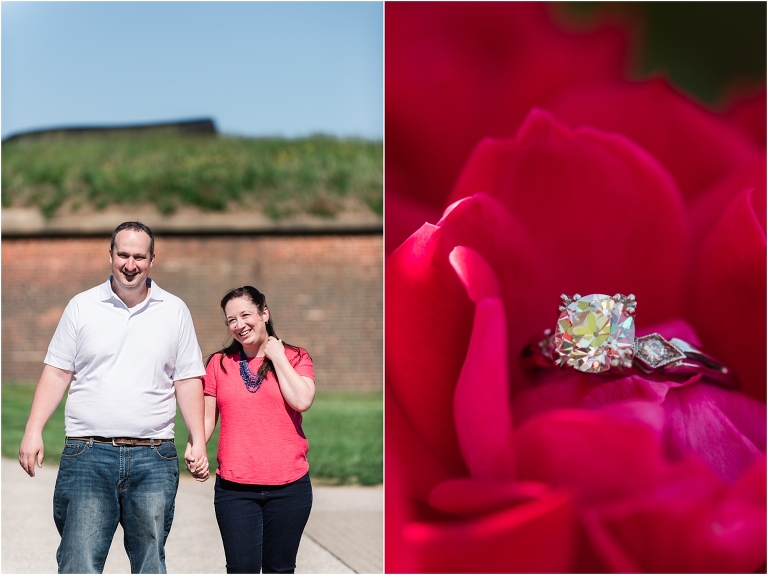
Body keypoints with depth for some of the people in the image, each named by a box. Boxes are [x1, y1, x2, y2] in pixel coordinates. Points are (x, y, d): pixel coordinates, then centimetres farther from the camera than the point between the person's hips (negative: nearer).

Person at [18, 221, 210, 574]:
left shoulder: (174, 311, 8)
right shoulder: (82, 306, 6)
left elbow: (188, 381, 9)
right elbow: (57, 373, 6)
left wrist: (198, 441, 1)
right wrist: (33, 431, -4)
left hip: (153, 457, 1)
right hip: (88, 453, -1)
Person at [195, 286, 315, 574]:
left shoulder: (295, 358, 6)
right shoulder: (219, 363, 9)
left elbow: (302, 401, -12)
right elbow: (207, 417, 8)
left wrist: (277, 356, -5)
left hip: (288, 486, 0)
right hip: (235, 488, 0)